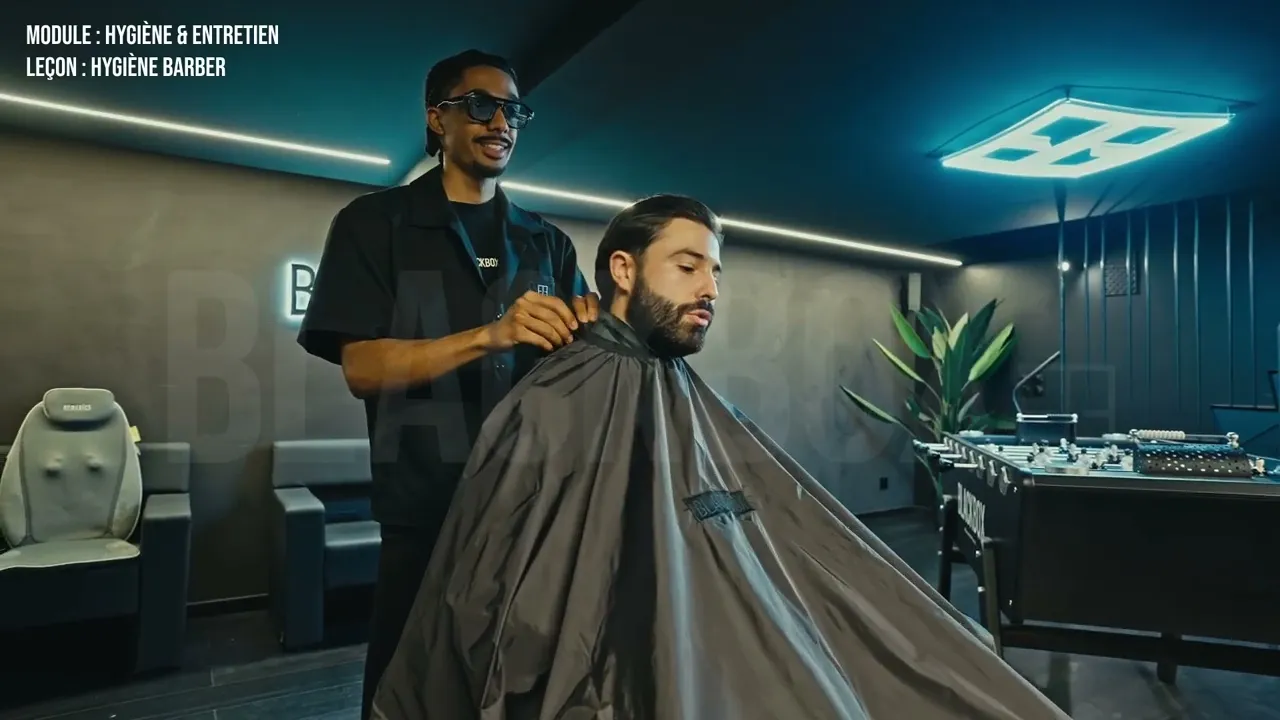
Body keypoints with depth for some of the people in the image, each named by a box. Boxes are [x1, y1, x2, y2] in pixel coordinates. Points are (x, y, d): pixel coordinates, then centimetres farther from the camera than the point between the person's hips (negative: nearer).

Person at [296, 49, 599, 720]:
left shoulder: (546, 241, 12)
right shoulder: (375, 223, 1)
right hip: (428, 506, -3)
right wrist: (490, 335, -24)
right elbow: (362, 368, -10)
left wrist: (585, 332, -14)